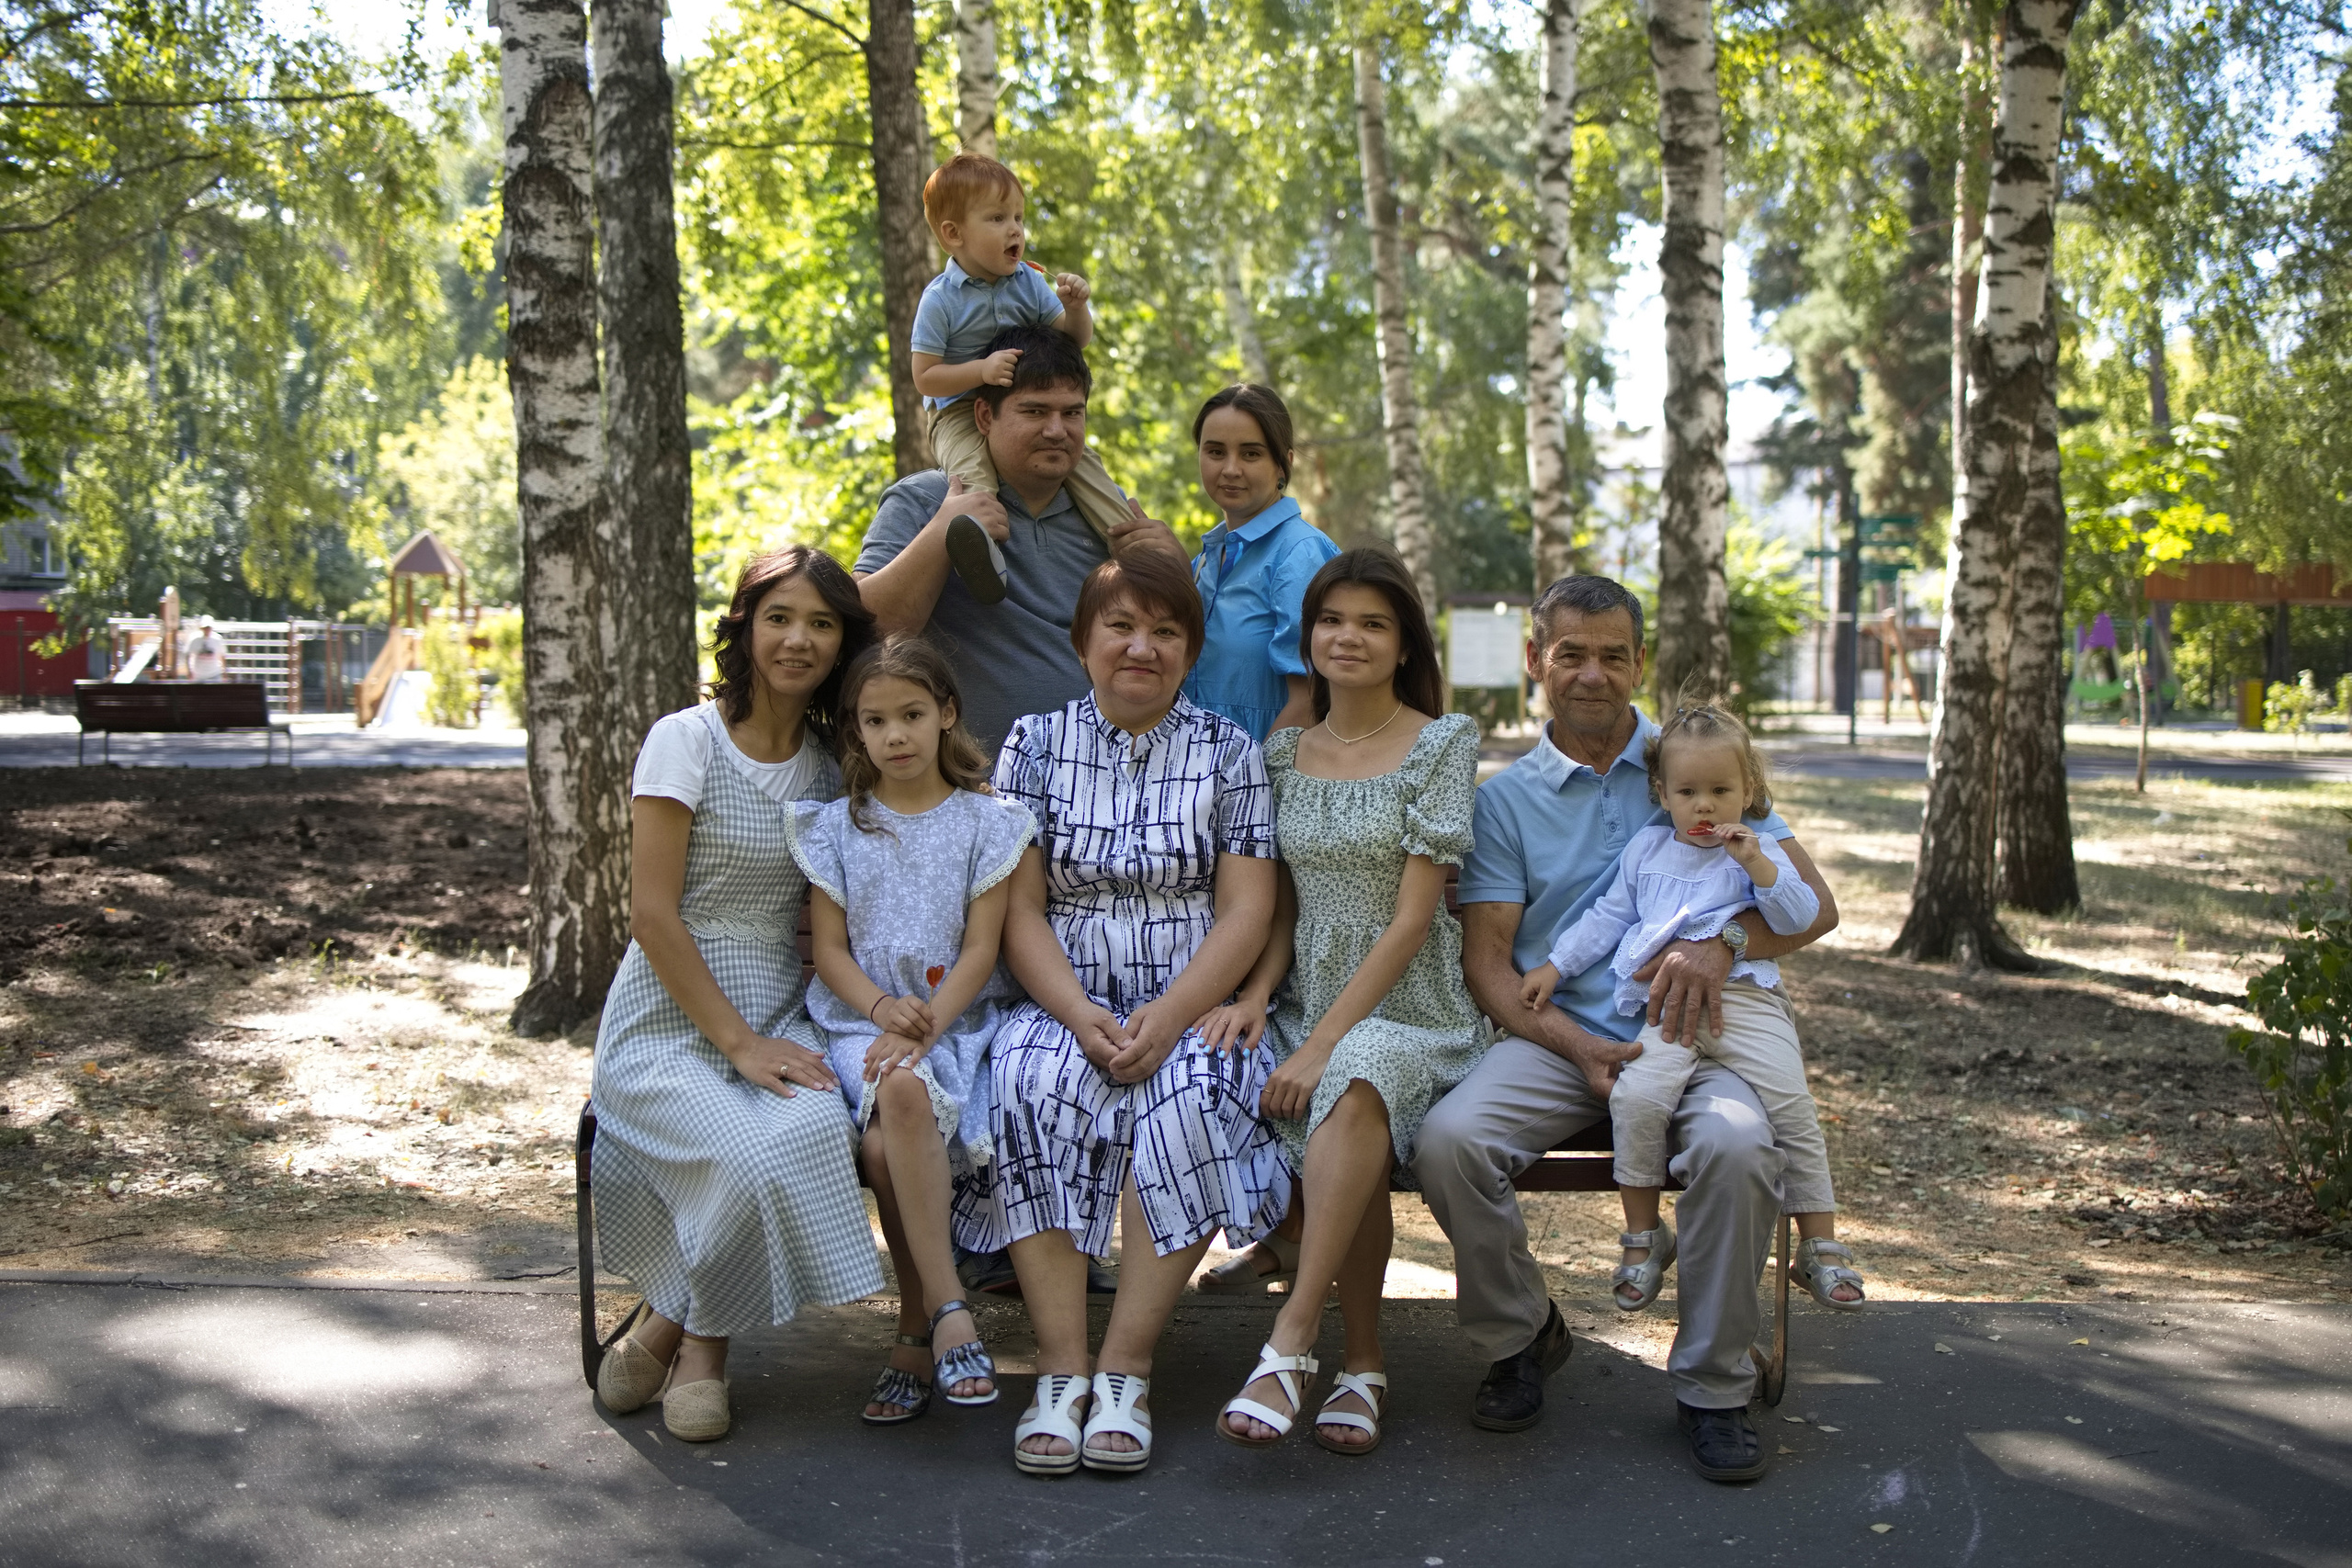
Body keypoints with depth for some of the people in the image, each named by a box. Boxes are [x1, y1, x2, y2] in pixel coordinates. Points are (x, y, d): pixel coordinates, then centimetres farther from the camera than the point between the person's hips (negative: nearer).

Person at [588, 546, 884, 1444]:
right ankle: (697, 1339, -2)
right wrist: (740, 1042, -15)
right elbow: (652, 914, -10)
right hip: (670, 1025, -4)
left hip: (781, 1019, 4)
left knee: (816, 1128, -29)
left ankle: (678, 1330, -7)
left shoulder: (834, 763, 10)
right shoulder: (686, 740, -5)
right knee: (757, 1155, -32)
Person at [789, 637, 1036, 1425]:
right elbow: (828, 948, 6)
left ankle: (917, 1331, -19)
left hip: (959, 1016, -1)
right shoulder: (837, 827, 11)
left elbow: (981, 949, 0)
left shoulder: (983, 822, 7)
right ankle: (946, 1312, -28)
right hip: (861, 1016, 1)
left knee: (886, 1144, -31)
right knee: (902, 1094, -34)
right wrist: (881, 1007, -14)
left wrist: (925, 1024, -16)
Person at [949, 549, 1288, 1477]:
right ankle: (1061, 1372, -29)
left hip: (1192, 1011, 0)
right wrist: (1081, 1015, -15)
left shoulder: (1229, 753, 7)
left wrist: (1165, 1019, -16)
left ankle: (1124, 1374, -26)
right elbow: (1019, 909, 2)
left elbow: (1245, 913, -1)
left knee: (1188, 1102, -33)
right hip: (1064, 1007, 1)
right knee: (1032, 1087, -32)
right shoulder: (1036, 745, 9)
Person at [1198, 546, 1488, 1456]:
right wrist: (1256, 993, -7)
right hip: (1305, 1003, 3)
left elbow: (1412, 919, -10)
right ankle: (1363, 1364, -13)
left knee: (1355, 1084, -38)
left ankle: (1290, 1343, -36)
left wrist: (1322, 1042, -17)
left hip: (1407, 1011, -3)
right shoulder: (1284, 752, 13)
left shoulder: (1441, 745, -2)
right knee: (1359, 1147, -30)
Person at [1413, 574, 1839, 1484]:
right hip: (1556, 1036, 1)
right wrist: (1577, 1046, -13)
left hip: (1681, 1033, -1)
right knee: (1448, 1141, -28)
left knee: (1737, 1147, -34)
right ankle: (1521, 1335, 0)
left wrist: (1723, 943, -18)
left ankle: (1711, 1388, -12)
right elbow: (1486, 960, 5)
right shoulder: (1506, 799, 12)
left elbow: (1814, 903, 3)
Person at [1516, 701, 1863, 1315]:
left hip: (1747, 998, -1)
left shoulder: (1759, 852, 11)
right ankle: (1643, 1236, -7)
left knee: (1793, 1109, -14)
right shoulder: (1645, 850, 19)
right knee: (1637, 1097, -24)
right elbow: (1607, 918, 24)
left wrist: (1758, 867, -15)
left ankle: (1820, 1247, 2)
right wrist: (1554, 966, 18)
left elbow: (1801, 918, -2)